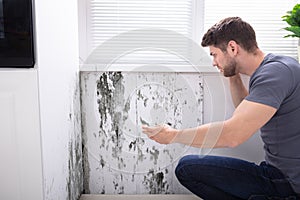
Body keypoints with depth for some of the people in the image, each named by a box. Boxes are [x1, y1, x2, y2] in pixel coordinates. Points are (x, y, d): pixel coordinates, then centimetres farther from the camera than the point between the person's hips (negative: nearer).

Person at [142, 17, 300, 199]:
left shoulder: (276, 72, -21)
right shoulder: (270, 68, 10)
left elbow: (233, 134, -31)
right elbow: (245, 111, 28)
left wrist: (172, 135, -18)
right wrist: (233, 76, 13)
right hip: (280, 171, 10)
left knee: (187, 167, -13)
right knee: (188, 166, 14)